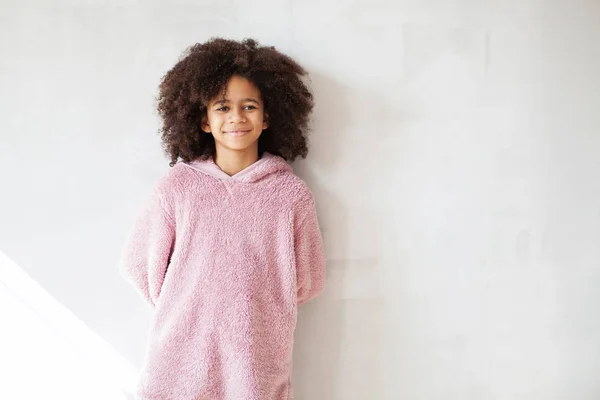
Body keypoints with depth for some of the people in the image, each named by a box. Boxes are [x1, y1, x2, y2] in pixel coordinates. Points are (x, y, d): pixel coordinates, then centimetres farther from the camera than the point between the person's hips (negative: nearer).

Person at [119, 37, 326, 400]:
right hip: (180, 360, 0)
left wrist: (251, 313, 6)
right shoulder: (176, 187, -5)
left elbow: (307, 282, 3)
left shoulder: (292, 194, -5)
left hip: (259, 367, 0)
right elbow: (139, 265, 3)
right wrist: (183, 311, 7)